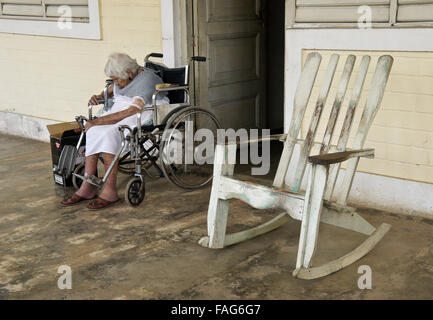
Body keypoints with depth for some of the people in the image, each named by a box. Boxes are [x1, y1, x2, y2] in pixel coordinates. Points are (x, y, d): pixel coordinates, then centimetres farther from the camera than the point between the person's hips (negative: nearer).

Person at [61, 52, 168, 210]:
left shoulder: (146, 80, -18)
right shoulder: (124, 77, 10)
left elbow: (133, 111, -27)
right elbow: (111, 89, 32)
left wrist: (98, 121, -26)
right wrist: (99, 97, 7)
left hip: (145, 116, -8)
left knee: (108, 133, -32)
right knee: (94, 131, -19)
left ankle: (110, 191, -28)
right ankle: (86, 188, -20)